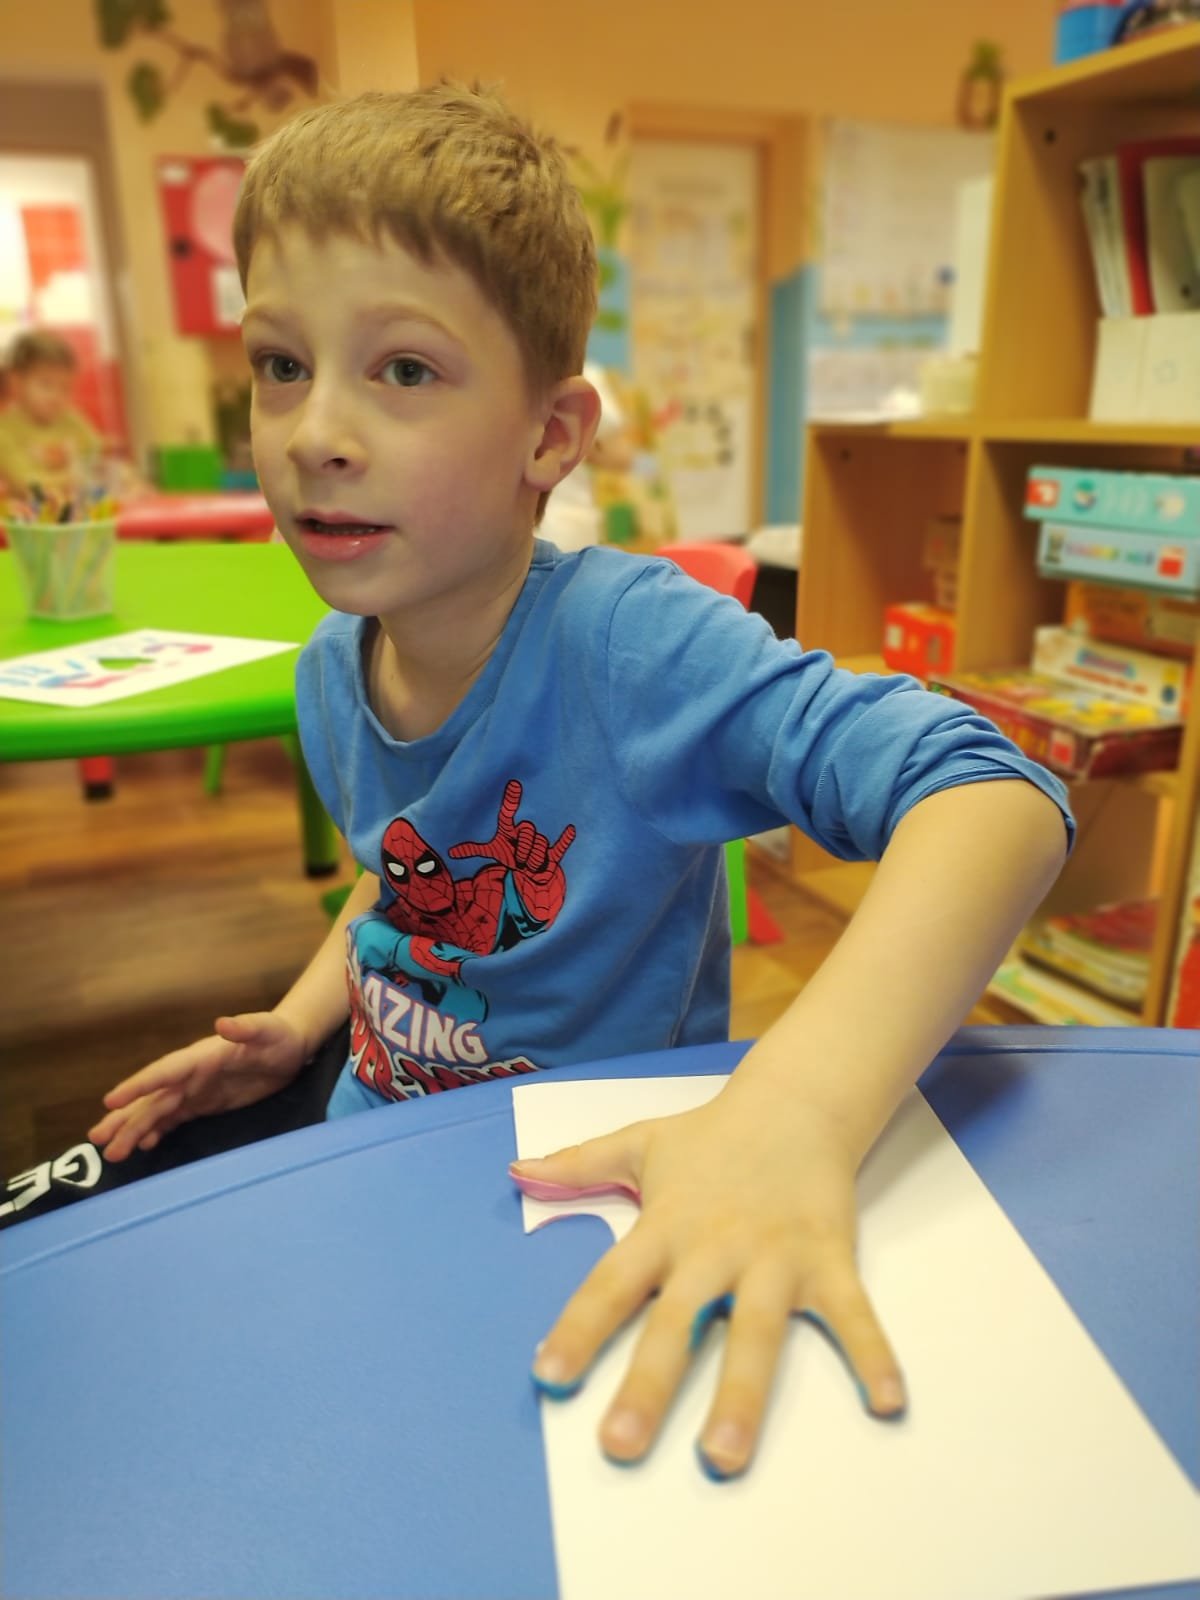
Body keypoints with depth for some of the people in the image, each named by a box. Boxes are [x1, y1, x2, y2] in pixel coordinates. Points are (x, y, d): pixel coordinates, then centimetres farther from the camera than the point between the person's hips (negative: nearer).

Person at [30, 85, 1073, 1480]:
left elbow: (999, 802, -38)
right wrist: (299, 1021, 1)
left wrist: (796, 1109, -50)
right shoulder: (332, 677, -6)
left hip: (610, 1203, -4)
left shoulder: (633, 645, -28)